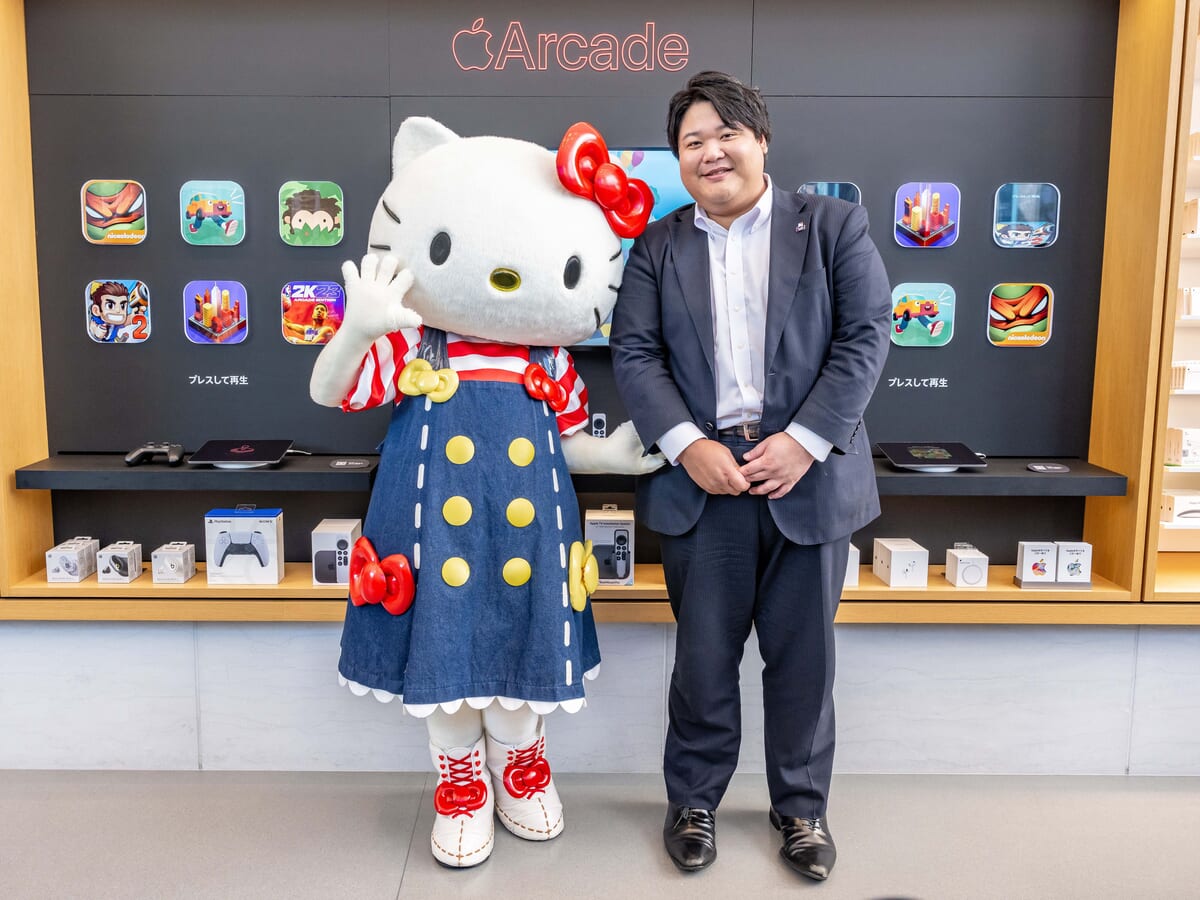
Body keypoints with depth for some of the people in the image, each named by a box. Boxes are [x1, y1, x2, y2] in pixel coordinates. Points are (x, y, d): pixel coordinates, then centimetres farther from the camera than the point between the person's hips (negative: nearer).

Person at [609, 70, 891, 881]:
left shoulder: (833, 225, 4)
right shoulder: (657, 247, 9)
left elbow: (865, 338, -3)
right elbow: (635, 355, 1)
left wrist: (803, 441, -13)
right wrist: (687, 446, -13)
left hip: (807, 473, 0)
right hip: (703, 477, 1)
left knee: (803, 654, 10)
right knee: (704, 654, 9)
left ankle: (802, 806, 29)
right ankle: (693, 801, 28)